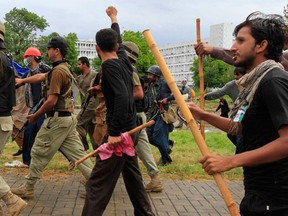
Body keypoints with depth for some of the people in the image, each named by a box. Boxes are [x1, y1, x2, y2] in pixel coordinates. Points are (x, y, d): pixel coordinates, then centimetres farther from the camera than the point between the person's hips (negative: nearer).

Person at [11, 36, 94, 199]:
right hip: (69, 118, 9)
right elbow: (41, 76, 29)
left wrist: (35, 116, -8)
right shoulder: (65, 68, 13)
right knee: (78, 154, 8)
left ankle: (28, 189, 17)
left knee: (39, 153, 5)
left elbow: (51, 101, -20)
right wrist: (23, 80, 35)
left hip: (57, 119, -9)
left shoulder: (58, 71, -16)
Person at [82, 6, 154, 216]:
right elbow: (119, 41, 30)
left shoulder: (109, 65, -13)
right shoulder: (123, 60, 9)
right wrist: (114, 18, 47)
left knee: (98, 184, -9)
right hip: (130, 129, 9)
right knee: (133, 178, 19)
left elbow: (122, 96, -25)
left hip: (120, 131, -9)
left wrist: (114, 132, -25)